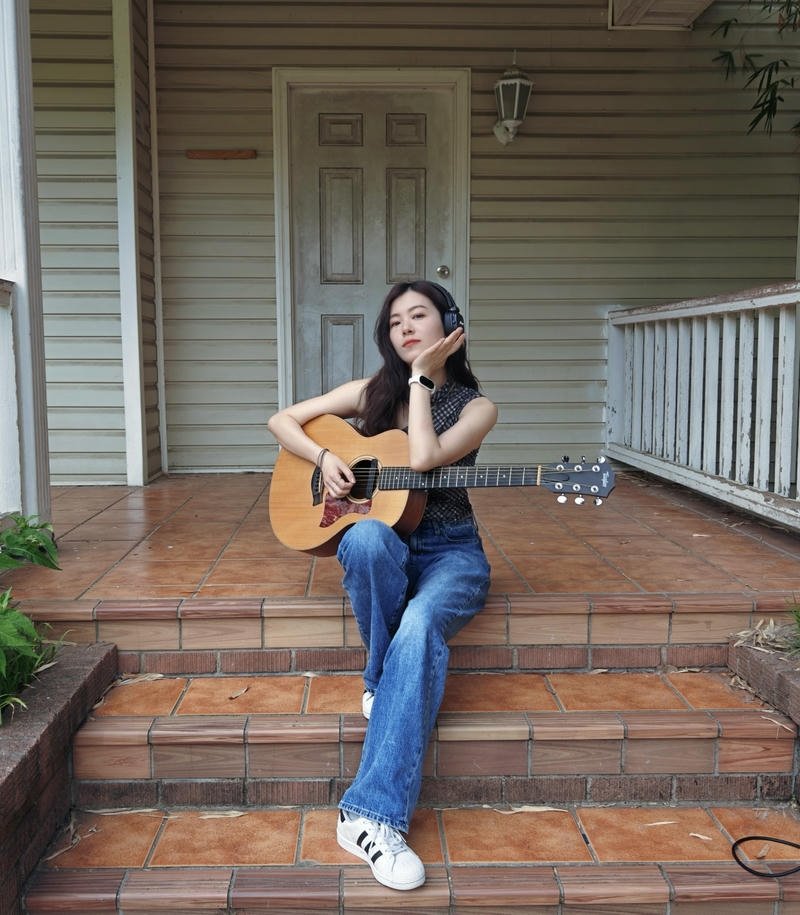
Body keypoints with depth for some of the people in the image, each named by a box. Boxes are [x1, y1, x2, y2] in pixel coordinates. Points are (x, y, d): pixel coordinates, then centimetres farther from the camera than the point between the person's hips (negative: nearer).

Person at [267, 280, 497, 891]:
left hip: (450, 550, -1)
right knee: (366, 537, -39)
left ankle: (374, 815, -38)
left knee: (420, 627, -37)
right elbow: (283, 421, 10)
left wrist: (421, 377, -11)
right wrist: (324, 458, -9)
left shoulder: (476, 407, 1)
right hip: (384, 548, 2)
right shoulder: (372, 392, 8)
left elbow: (422, 458, -19)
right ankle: (384, 681, -16)